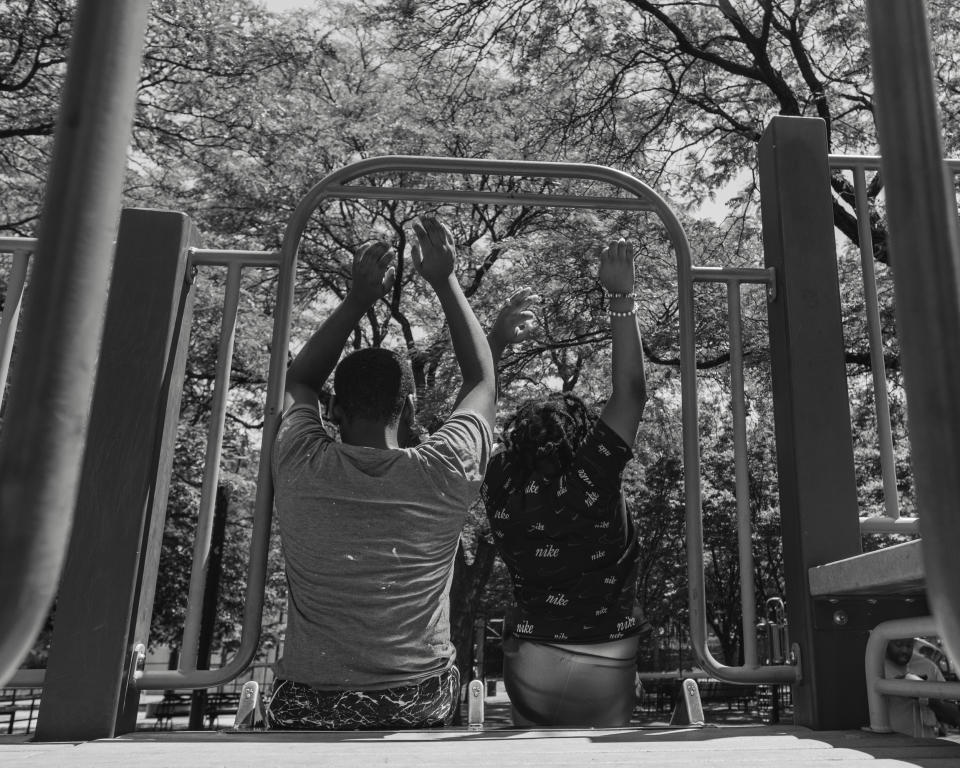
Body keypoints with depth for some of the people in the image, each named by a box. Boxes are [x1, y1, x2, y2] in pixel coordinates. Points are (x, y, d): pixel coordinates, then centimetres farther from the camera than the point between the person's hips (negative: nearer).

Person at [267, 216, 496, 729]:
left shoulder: (300, 469, -11)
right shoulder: (445, 474, -14)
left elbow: (299, 382, 11)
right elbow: (483, 379, 5)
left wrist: (358, 298, 8)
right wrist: (445, 282, 8)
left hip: (306, 713, 1)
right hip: (421, 710, 0)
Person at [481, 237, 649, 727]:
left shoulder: (502, 492, -9)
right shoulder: (594, 482, -18)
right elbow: (631, 391, -15)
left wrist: (495, 342, 13)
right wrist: (621, 297, -15)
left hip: (529, 664, 3)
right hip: (603, 669, -3)